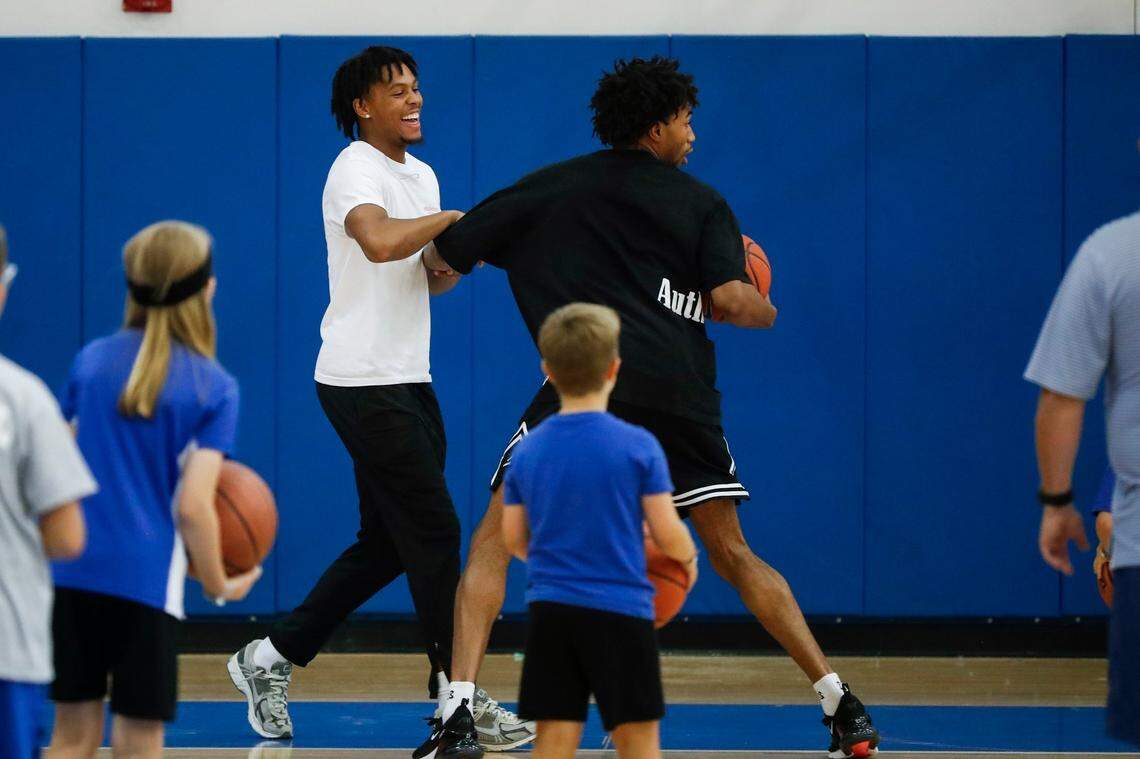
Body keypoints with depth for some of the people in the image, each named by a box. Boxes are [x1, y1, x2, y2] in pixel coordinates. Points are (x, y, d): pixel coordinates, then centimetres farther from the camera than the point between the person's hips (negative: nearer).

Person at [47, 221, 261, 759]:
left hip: (72, 572, 4)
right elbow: (193, 507, -11)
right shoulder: (213, 387, -5)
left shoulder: (92, 361, 6)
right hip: (147, 579, -4)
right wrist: (218, 585, 3)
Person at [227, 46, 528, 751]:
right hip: (365, 381, -10)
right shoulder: (357, 170, -13)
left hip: (406, 382, 10)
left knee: (388, 543, 12)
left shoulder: (421, 175, 17)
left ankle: (273, 657, 19)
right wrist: (448, 220, -21)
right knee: (433, 531, -8)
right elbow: (379, 242, -33)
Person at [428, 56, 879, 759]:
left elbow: (447, 254, 18)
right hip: (679, 389, 1)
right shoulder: (701, 202, 15)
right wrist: (766, 310, 22)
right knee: (733, 554, 15)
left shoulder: (551, 187, 17)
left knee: (496, 537, 8)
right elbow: (731, 301, 0)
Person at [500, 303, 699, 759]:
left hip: (551, 612, 3)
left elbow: (514, 540, 10)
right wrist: (688, 558, 17)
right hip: (620, 610, -3)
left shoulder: (526, 451, 4)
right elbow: (667, 533, -6)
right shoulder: (638, 446, -8)